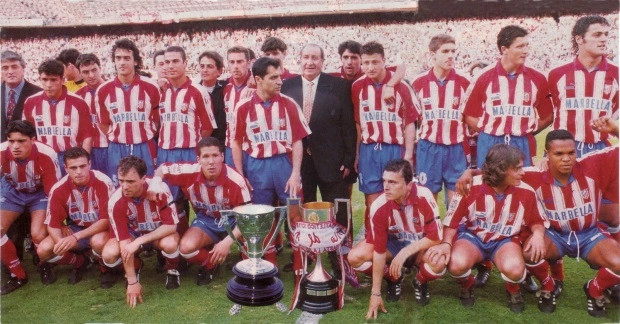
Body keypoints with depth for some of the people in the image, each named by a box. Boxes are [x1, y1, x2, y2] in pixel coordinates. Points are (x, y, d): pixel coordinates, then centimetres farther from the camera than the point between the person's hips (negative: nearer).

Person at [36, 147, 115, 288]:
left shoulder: (103, 183, -24)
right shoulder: (58, 189, -15)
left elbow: (106, 219, -23)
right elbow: (53, 224, -9)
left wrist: (76, 237, -32)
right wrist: (61, 242, -32)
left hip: (101, 228, -4)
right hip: (75, 228, 4)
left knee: (99, 242, -38)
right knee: (43, 250, -17)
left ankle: (106, 269, -3)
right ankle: (80, 262, 12)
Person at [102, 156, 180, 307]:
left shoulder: (160, 189, -31)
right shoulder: (116, 201, -26)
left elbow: (171, 226, -26)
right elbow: (124, 242, -24)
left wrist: (140, 241, -36)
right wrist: (132, 282, -24)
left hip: (161, 232, -2)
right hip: (132, 234, 2)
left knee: (169, 243, -36)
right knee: (109, 254, -26)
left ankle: (172, 270, 0)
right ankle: (136, 266, 9)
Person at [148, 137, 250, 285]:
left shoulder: (235, 181, -28)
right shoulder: (190, 172, -21)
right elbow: (163, 168, -2)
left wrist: (227, 242, -30)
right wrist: (155, 183, -25)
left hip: (233, 222, -2)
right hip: (206, 221, 2)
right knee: (186, 247, -26)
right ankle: (210, 264, 9)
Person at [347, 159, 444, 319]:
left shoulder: (424, 197, -30)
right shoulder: (379, 206, -27)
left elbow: (435, 237, -24)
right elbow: (379, 251, -22)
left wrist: (405, 252, -31)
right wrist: (375, 293, -20)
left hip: (422, 244, -1)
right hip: (394, 242, 2)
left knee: (439, 263, -35)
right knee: (355, 256, -21)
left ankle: (420, 282, 2)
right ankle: (394, 279, 7)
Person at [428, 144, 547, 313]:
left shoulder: (526, 192, -13)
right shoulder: (471, 187, -20)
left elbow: (537, 221, 5)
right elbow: (452, 221, -9)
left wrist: (538, 234, -19)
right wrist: (446, 244, -26)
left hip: (505, 240, 1)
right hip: (472, 237, -1)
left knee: (514, 269, -33)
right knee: (456, 264, -33)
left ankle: (513, 290, 8)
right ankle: (467, 286, 7)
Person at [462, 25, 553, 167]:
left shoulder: (537, 79, 4)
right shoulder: (484, 77, -2)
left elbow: (547, 116, 11)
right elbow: (470, 115, 2)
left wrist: (526, 132, 5)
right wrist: (489, 134, 1)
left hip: (523, 146, 2)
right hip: (490, 145, -1)